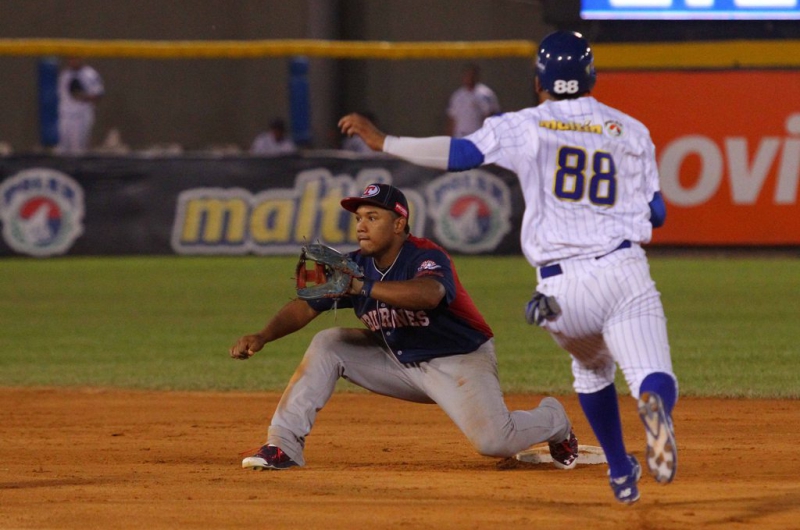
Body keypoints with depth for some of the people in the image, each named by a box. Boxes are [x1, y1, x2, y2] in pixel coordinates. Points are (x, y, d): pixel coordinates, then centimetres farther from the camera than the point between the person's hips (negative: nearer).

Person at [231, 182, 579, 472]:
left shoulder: (427, 257, -25)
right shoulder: (355, 266, -5)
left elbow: (429, 294, -49)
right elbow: (305, 307, -7)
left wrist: (364, 288, -56)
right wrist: (263, 337, -24)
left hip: (459, 360, -6)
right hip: (397, 362, 6)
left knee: (494, 442, -24)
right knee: (327, 345, -9)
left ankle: (554, 421, 11)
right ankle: (284, 447, -11)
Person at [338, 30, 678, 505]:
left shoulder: (525, 127, 7)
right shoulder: (631, 131, 14)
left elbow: (461, 153, -5)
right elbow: (656, 215, 16)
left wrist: (382, 141, 2)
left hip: (561, 290, 1)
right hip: (624, 271, -1)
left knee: (592, 366, 30)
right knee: (654, 378, -10)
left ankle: (622, 475, 27)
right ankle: (654, 402, -48)